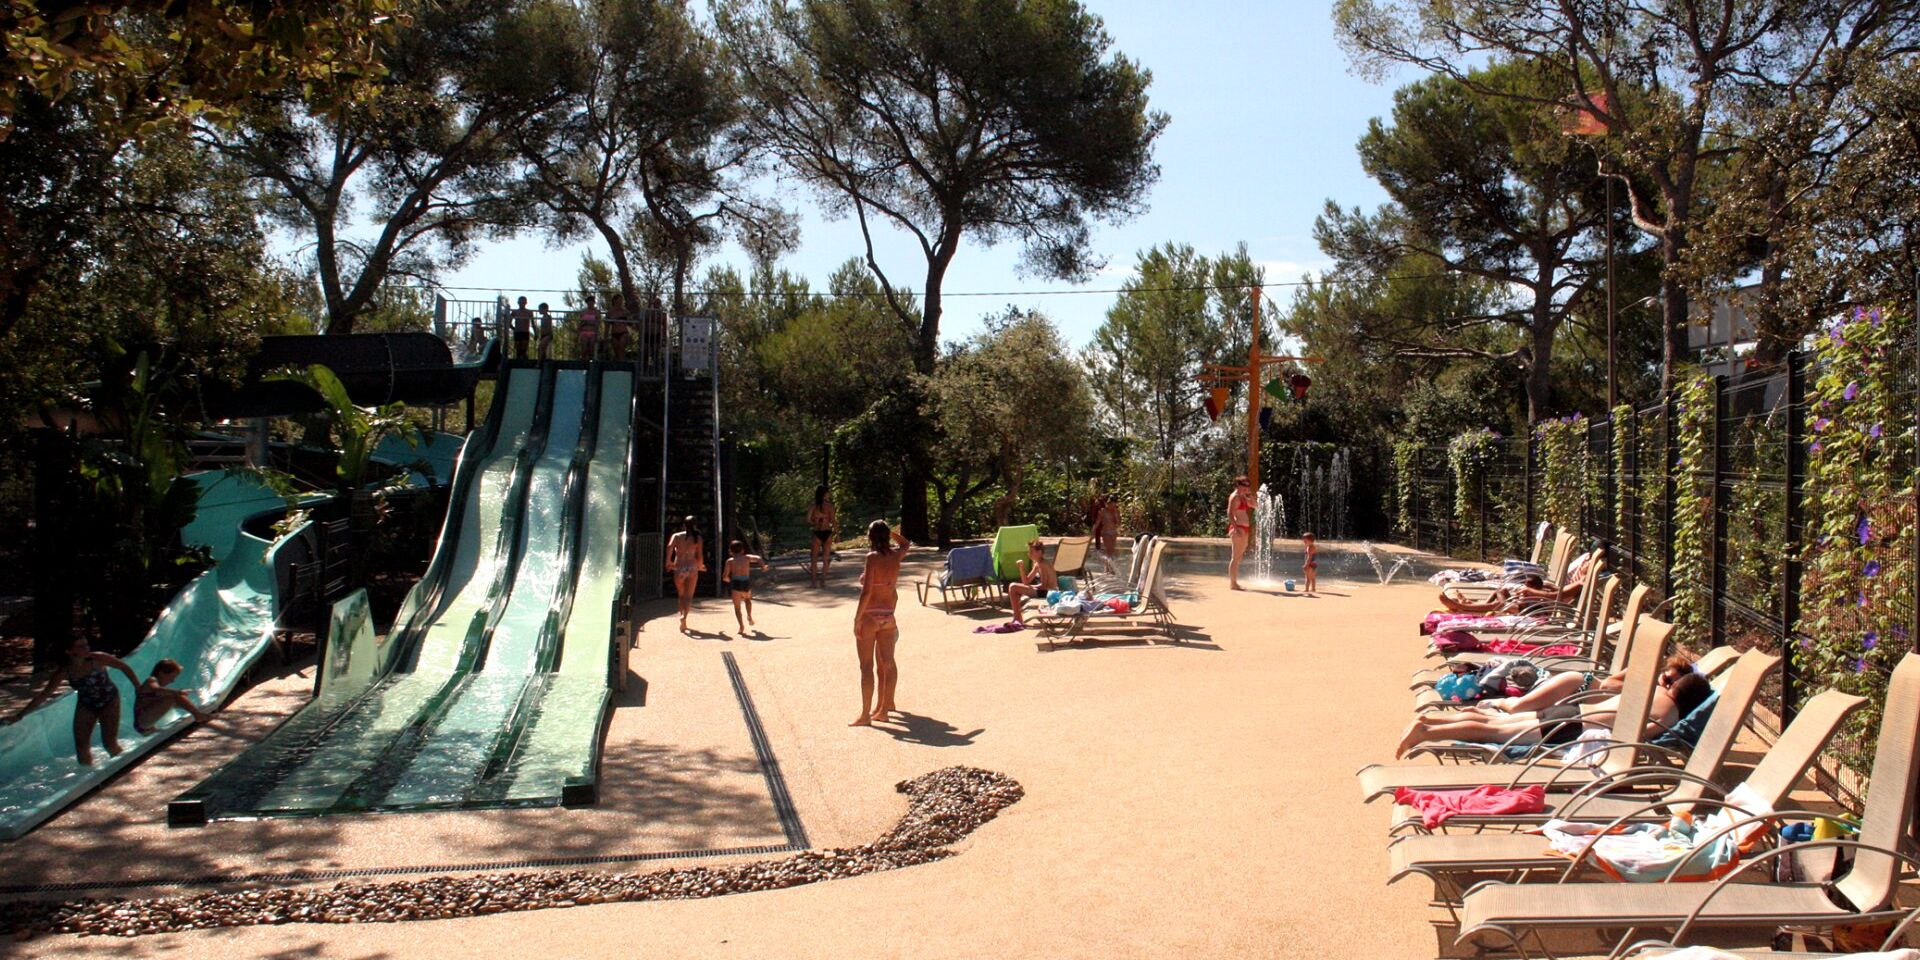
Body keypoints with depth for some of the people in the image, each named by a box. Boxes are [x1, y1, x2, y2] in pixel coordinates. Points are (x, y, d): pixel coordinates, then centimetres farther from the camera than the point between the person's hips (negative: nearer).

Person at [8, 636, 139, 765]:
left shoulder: (97, 659, -26)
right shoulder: (64, 672, -17)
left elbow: (124, 667, -13)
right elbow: (43, 696, -9)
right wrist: (20, 715, -10)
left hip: (108, 702, -3)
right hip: (85, 705, 3)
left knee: (110, 744, -10)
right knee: (81, 747, -1)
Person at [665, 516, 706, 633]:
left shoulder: (676, 536, 7)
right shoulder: (697, 538, 6)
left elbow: (669, 547, -13)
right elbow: (700, 555, 2)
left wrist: (668, 561, -3)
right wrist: (700, 566, 21)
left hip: (678, 568, 1)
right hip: (692, 568, -1)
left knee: (682, 596, 18)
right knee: (688, 596, -5)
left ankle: (683, 619, 24)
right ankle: (684, 616, -30)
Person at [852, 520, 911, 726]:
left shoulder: (873, 558, -14)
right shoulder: (895, 556, 3)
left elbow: (866, 591, -19)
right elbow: (906, 544, 29)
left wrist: (857, 619, -16)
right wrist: (890, 532, 21)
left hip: (869, 616, -6)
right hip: (888, 616, 6)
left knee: (867, 666, -3)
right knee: (887, 663, 13)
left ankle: (865, 715, -2)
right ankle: (884, 707, 21)